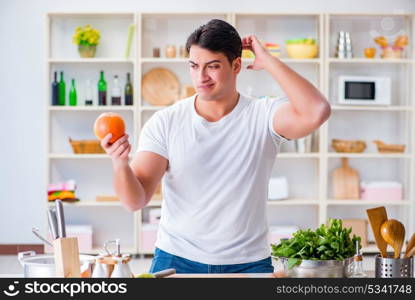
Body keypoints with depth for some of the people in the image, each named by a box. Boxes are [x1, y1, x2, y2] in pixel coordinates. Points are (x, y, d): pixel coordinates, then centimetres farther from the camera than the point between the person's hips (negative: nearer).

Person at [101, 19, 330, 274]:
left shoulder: (263, 116, -7)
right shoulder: (165, 122, -4)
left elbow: (316, 112, -28)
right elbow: (135, 200, -8)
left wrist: (268, 61, -18)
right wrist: (121, 164, -30)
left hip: (248, 262, -1)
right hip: (176, 259, 1)